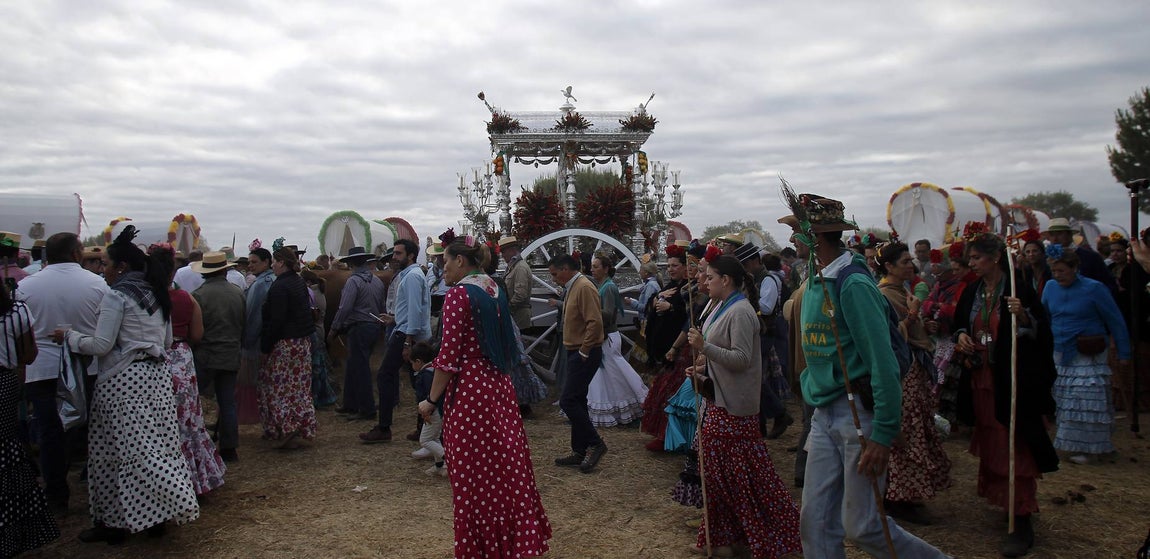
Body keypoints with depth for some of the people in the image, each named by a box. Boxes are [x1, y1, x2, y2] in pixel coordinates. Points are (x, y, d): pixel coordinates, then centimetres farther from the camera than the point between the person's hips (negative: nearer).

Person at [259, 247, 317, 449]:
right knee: (299, 386, 13)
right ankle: (303, 427, 18)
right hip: (303, 341, 9)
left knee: (278, 387, -1)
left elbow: (276, 320, -18)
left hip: (285, 343, -9)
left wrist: (265, 348, -13)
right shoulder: (300, 283, 12)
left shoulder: (279, 286, -15)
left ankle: (287, 430, -6)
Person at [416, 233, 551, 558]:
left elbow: (449, 356, -16)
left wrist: (432, 400, -9)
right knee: (505, 462, 15)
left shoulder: (459, 294, -13)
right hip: (499, 385, 8)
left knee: (473, 473, 5)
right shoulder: (495, 290, 9)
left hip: (469, 389, -8)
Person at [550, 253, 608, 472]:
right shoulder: (571, 288, 14)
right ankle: (580, 451, 20)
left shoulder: (584, 288, -16)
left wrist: (584, 352, -18)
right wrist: (577, 352, 13)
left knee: (568, 401, -11)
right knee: (576, 401, 12)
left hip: (585, 354, -10)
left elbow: (595, 323, -24)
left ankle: (595, 444, 0)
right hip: (576, 353, 10)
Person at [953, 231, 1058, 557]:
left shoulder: (1019, 291, -10)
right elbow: (960, 324, 21)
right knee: (988, 444, 14)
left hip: (1012, 382, -6)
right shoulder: (971, 293, 8)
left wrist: (1023, 316, -29)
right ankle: (1002, 499, 32)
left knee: (1014, 447, -4)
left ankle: (1022, 521, 1)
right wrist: (961, 335, -1)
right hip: (980, 381, 6)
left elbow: (1041, 333, -12)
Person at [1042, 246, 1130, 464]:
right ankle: (1071, 443, 20)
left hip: (1087, 357, -5)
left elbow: (1116, 321, -5)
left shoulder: (1093, 289, -9)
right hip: (1059, 355, 5)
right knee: (1063, 403, 8)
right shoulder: (1051, 287, 4)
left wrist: (1124, 354, -4)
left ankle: (1089, 449, 7)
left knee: (1087, 402, -3)